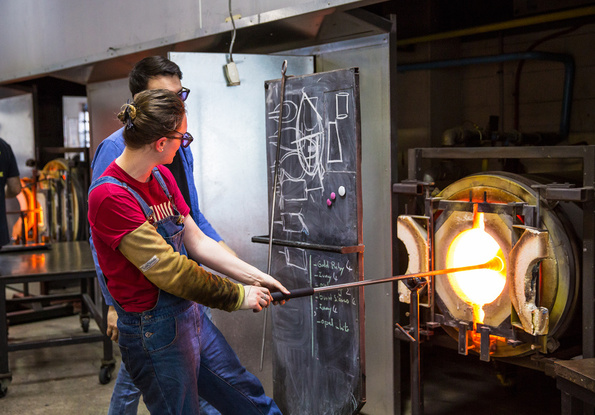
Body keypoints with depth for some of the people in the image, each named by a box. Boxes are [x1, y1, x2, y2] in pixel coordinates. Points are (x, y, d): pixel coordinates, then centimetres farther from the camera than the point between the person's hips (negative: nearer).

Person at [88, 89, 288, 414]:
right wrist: (238, 296, -15)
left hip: (191, 317, 8)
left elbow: (197, 242, 8)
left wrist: (256, 277, 3)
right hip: (156, 334, -8)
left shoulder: (162, 177, 5)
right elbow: (169, 271, -24)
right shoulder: (110, 196, -23)